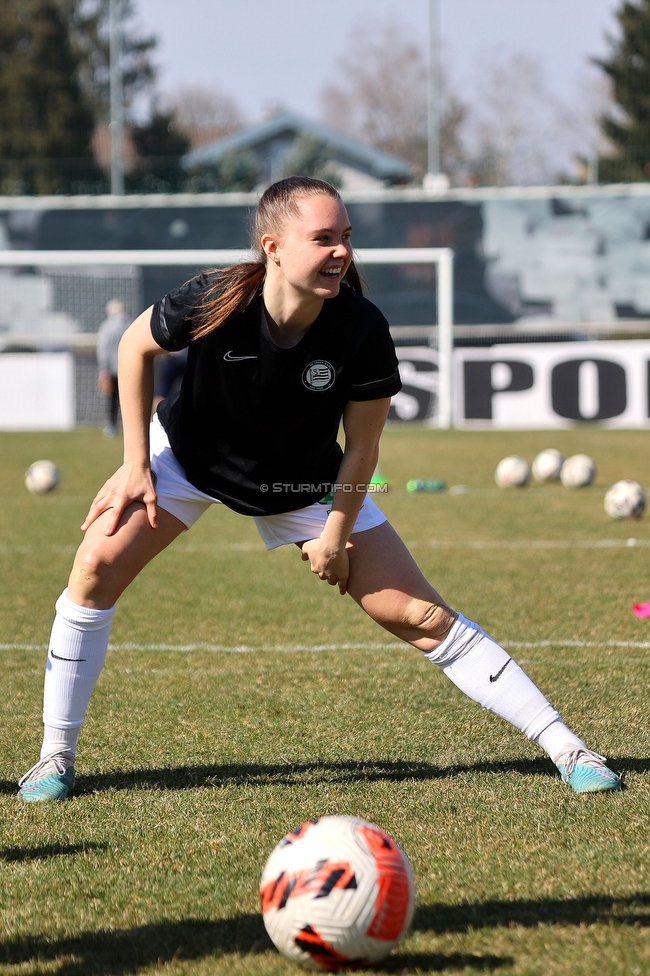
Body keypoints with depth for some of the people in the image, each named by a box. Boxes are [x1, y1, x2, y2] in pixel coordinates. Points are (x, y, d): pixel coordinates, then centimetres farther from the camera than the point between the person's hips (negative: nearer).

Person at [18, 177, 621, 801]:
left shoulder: (362, 332, -30)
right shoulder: (212, 303, -32)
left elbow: (360, 447, -15)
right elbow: (135, 347, -10)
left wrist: (336, 534, -11)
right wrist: (135, 465, -9)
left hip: (305, 485, 0)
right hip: (188, 455, 0)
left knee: (421, 617, -6)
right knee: (98, 566, -20)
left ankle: (564, 746, 2)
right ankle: (56, 758, -3)